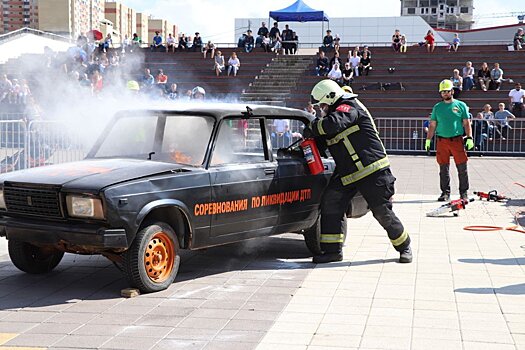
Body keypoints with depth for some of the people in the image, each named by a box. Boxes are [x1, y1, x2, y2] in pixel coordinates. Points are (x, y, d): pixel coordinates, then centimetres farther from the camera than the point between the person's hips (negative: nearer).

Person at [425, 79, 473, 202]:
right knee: (443, 169, 4)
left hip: (457, 140, -2)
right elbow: (432, 125, 13)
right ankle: (445, 192, 13)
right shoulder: (437, 107, 11)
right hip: (442, 141, 2)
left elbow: (466, 123, 6)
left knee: (462, 168, -2)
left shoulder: (461, 105, 7)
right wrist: (428, 140, 6)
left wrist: (469, 138, -3)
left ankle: (464, 192, 8)